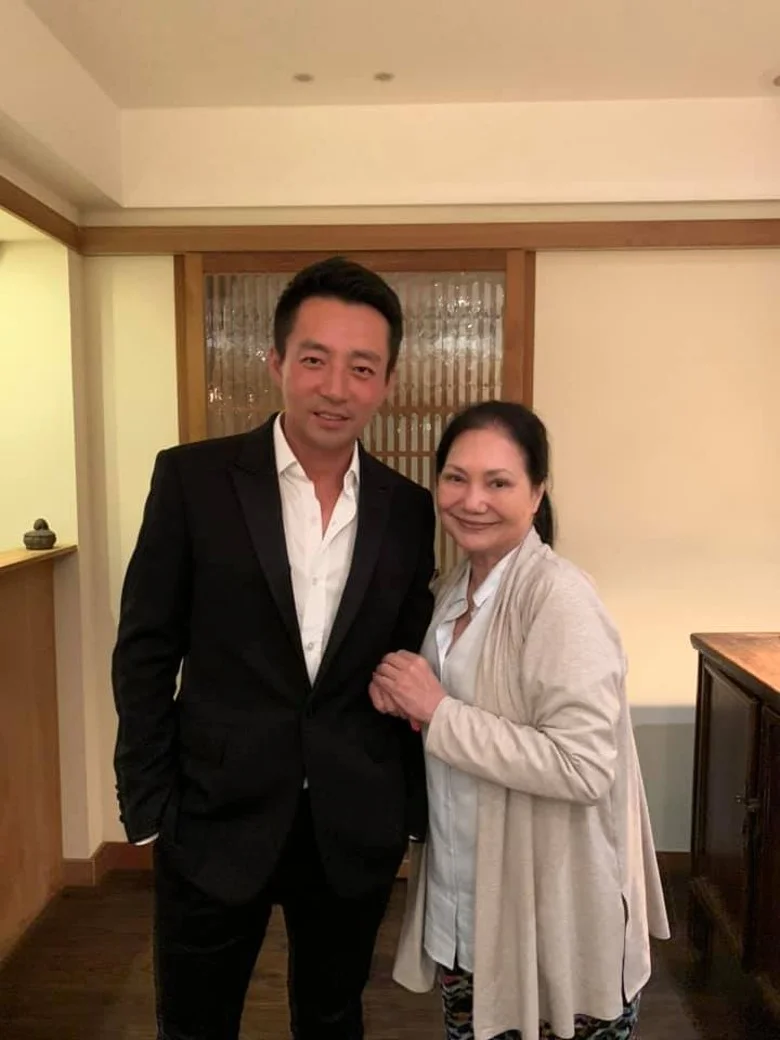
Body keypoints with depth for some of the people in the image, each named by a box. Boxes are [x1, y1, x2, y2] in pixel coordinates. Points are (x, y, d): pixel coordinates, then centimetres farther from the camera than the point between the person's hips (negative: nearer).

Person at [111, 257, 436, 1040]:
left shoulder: (409, 510, -2)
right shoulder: (192, 479, -9)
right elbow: (144, 652, -6)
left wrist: (414, 812, 7)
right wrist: (148, 806, -6)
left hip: (356, 829, 2)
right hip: (216, 818, -1)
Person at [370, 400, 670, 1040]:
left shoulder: (561, 599, -23)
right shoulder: (457, 586, 1)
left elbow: (585, 767, -28)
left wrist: (438, 712, -25)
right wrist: (403, 696, -7)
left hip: (554, 916, -7)